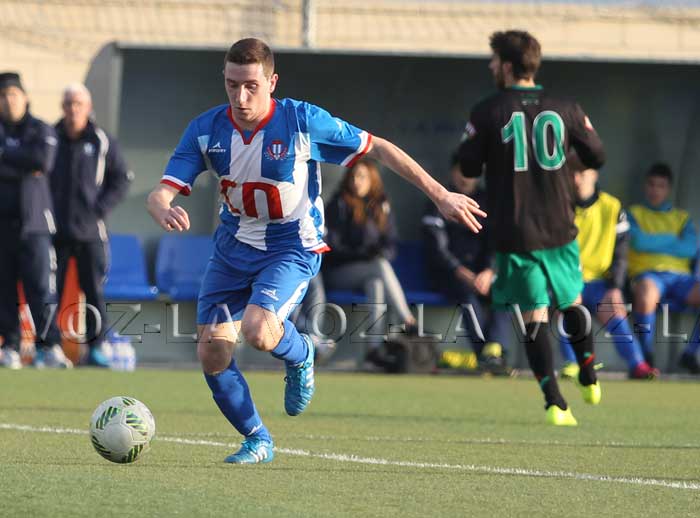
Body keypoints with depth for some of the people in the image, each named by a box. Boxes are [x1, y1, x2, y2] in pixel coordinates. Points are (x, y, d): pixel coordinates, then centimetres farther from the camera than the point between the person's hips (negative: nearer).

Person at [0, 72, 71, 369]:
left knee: (41, 285, -11)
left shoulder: (42, 131, 9)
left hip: (33, 220, -1)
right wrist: (25, 168, -13)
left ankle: (48, 346, -13)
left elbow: (43, 161, -11)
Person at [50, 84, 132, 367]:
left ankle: (95, 347, 6)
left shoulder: (103, 142, 2)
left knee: (95, 291, 0)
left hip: (90, 230, 0)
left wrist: (100, 208, -5)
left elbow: (121, 178, 7)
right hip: (55, 231, 0)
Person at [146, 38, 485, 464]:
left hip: (292, 248, -4)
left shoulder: (303, 121, -18)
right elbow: (162, 192, -14)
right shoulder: (206, 130, -10)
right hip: (233, 248, 4)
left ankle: (299, 355, 9)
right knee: (212, 352, -6)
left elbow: (378, 149, -9)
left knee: (256, 330, -29)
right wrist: (164, 211, -41)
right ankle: (257, 441, 18)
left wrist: (441, 196, -9)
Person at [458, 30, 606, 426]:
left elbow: (469, 167, -1)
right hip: (560, 230, 2)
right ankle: (589, 378, 35)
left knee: (535, 316, -1)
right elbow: (597, 158, 9)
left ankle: (555, 402, -11)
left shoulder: (487, 113, -8)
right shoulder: (565, 110, 0)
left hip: (515, 234, -2)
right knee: (572, 302, 24)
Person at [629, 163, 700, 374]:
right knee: (647, 293, -42)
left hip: (679, 276, 3)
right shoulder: (635, 213, 18)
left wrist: (653, 242, 2)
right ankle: (646, 356, -24)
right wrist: (673, 240, 7)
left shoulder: (682, 217, 24)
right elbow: (639, 241, -3)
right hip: (647, 274, -3)